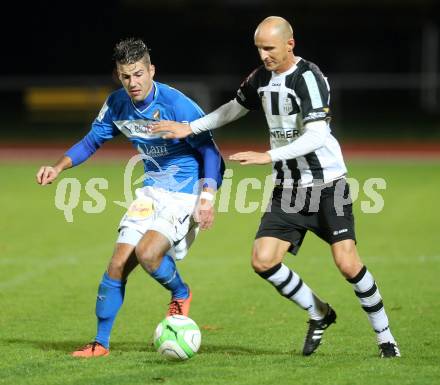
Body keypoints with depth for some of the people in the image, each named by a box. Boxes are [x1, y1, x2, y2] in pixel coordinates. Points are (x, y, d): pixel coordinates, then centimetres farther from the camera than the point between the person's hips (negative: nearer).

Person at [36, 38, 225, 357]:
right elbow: (93, 140, 15)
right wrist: (58, 168, 2)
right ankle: (101, 343, 11)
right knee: (118, 264, -2)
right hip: (152, 191, 6)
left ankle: (181, 295, 6)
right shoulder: (117, 104, -1)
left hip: (185, 193, -6)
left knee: (147, 253, -26)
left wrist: (207, 197, -24)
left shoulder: (176, 105, -20)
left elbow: (209, 150, -14)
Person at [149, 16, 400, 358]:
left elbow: (317, 136, -27)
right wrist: (190, 128, 21)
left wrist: (268, 157, -33)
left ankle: (385, 336, 4)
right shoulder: (262, 77, 6)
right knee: (263, 260, -8)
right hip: (288, 188, 7)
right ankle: (319, 314, 14)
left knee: (347, 264, -15)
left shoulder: (308, 78, -17)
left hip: (327, 185, -7)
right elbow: (235, 108, 26)